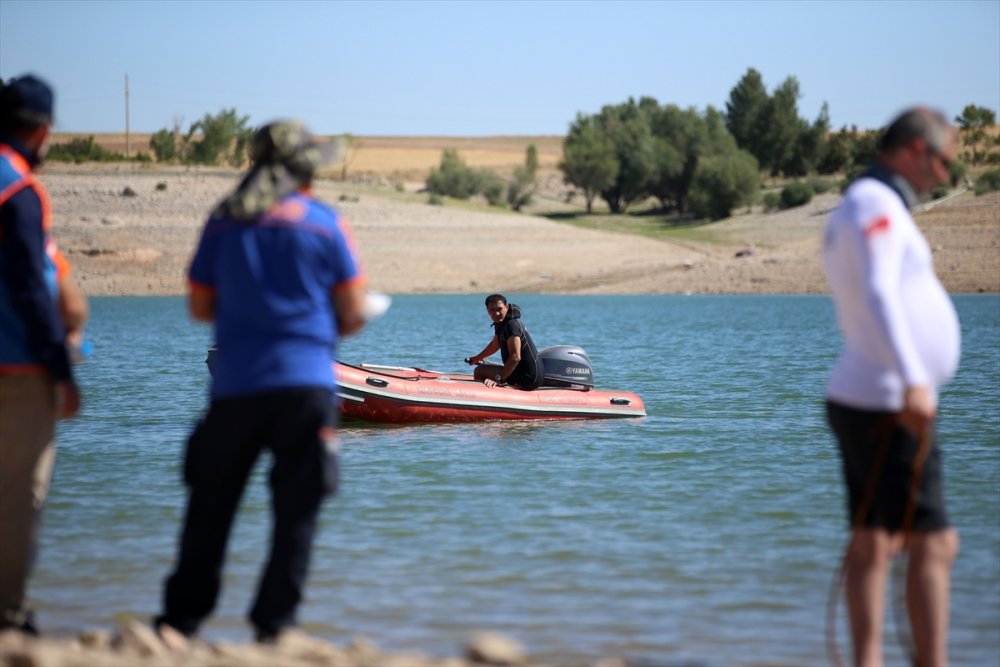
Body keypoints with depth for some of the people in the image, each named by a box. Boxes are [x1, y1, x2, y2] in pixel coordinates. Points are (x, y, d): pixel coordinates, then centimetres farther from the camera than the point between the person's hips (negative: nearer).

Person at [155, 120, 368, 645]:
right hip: (306, 384, -2)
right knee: (296, 511, 4)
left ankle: (179, 620, 8)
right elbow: (353, 315, 2)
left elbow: (200, 307, 10)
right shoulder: (323, 222, -1)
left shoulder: (223, 222, 6)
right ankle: (273, 624, 3)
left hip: (235, 385, 2)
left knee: (210, 506, 9)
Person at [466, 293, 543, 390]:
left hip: (527, 379, -11)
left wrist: (498, 379, -31)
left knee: (479, 371, -9)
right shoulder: (502, 324, 12)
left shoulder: (511, 325, -19)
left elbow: (515, 357, -28)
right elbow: (494, 345, 32)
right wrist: (476, 359, 44)